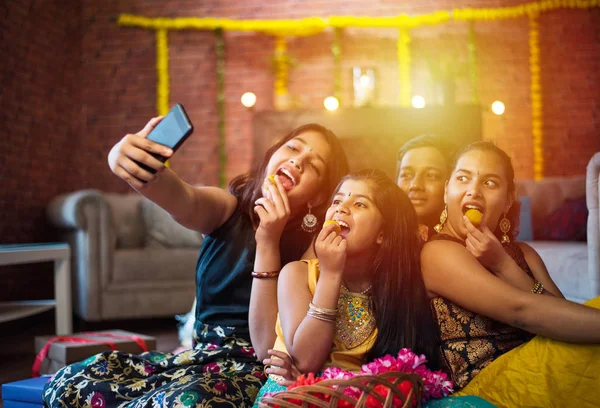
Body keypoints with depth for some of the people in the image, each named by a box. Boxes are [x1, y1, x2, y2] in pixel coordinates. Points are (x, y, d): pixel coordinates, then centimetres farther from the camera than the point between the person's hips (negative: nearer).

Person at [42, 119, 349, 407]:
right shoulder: (229, 210, 0)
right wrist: (134, 164, -48)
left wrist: (268, 242, -23)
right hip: (196, 355, 3)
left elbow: (268, 347, -17)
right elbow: (184, 200, -25)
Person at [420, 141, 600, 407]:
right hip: (488, 386, -6)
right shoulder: (438, 253, -5)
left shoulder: (522, 253, 17)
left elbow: (563, 316, -1)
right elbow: (521, 310, -17)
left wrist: (502, 265, -10)